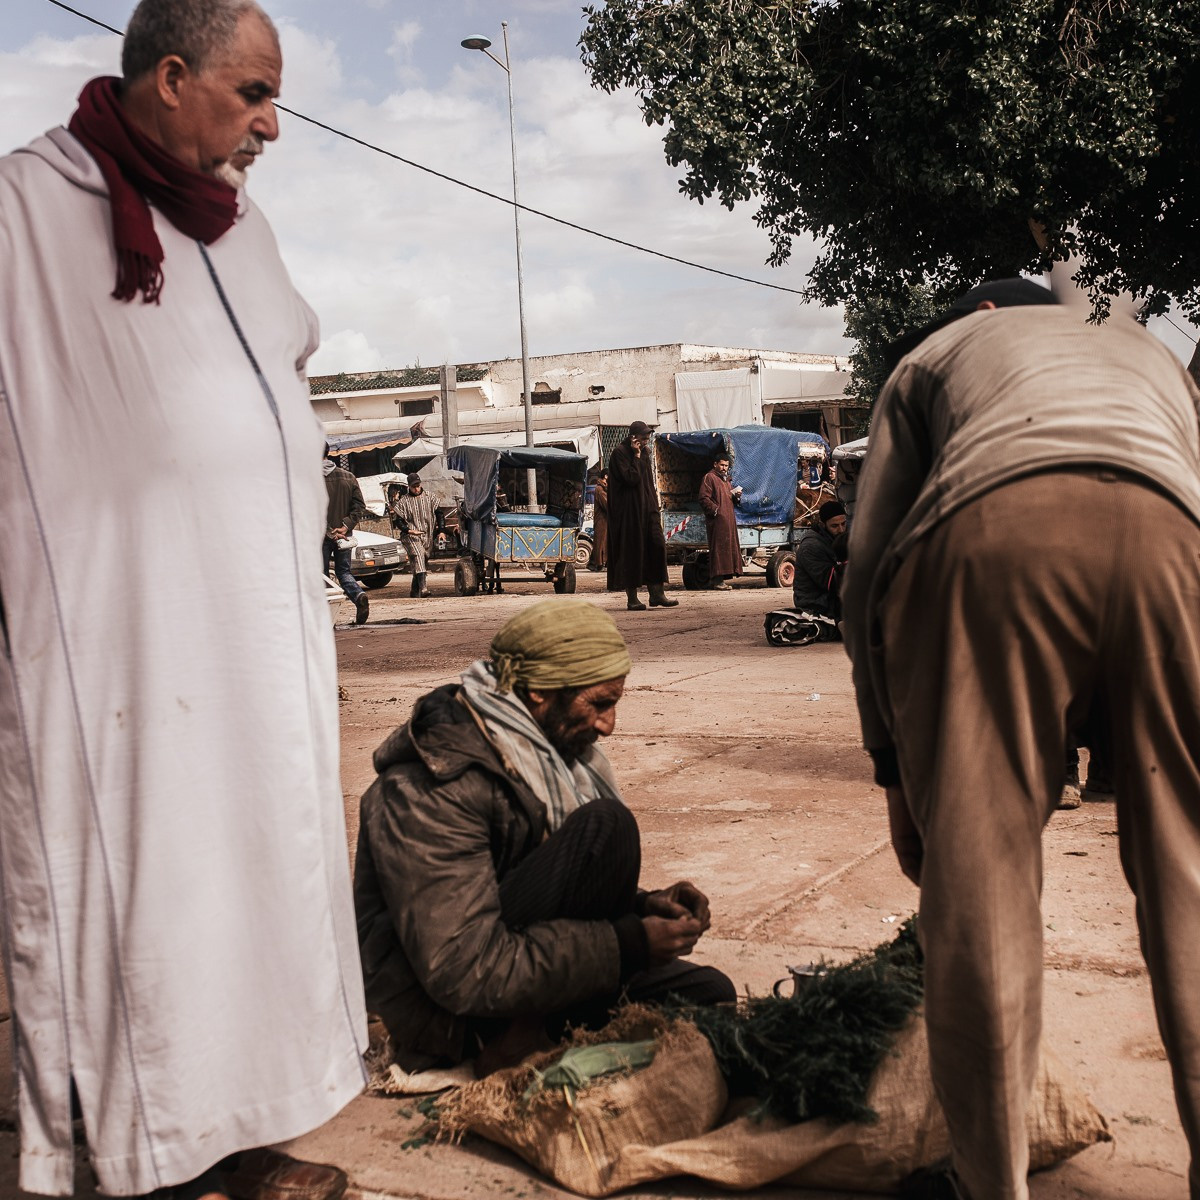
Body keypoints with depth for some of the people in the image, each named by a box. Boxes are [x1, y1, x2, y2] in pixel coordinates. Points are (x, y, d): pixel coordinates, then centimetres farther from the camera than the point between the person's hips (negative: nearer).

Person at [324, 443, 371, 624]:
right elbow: (360, 506, 2)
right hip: (344, 536, 4)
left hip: (320, 536, -4)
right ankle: (359, 595, -13)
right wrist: (346, 526, -6)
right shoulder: (348, 477, 7)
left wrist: (328, 532, -14)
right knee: (344, 572, 16)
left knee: (321, 575, 6)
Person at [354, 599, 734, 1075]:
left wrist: (644, 906, -5)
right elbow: (465, 973, -29)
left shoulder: (543, 752, 4)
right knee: (606, 826, -24)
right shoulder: (430, 786, -24)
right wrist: (630, 943, -26)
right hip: (445, 1013, -9)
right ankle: (524, 1039, -15)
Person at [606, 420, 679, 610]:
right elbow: (631, 478, -20)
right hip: (629, 510, -7)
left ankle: (657, 593, -2)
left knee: (657, 545, -3)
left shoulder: (644, 453, 17)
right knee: (632, 551, -4)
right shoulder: (619, 453, -9)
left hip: (647, 508, 7)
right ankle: (632, 598, 2)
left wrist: (655, 507, 16)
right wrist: (636, 456, -14)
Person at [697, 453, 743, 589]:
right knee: (718, 549, -11)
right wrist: (715, 509, -20)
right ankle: (716, 580, -11)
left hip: (728, 520, 9)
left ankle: (722, 578, 13)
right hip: (717, 520, -9)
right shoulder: (709, 478, -3)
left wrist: (736, 496, 10)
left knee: (729, 547, 8)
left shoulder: (725, 479, 25)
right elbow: (704, 499, -12)